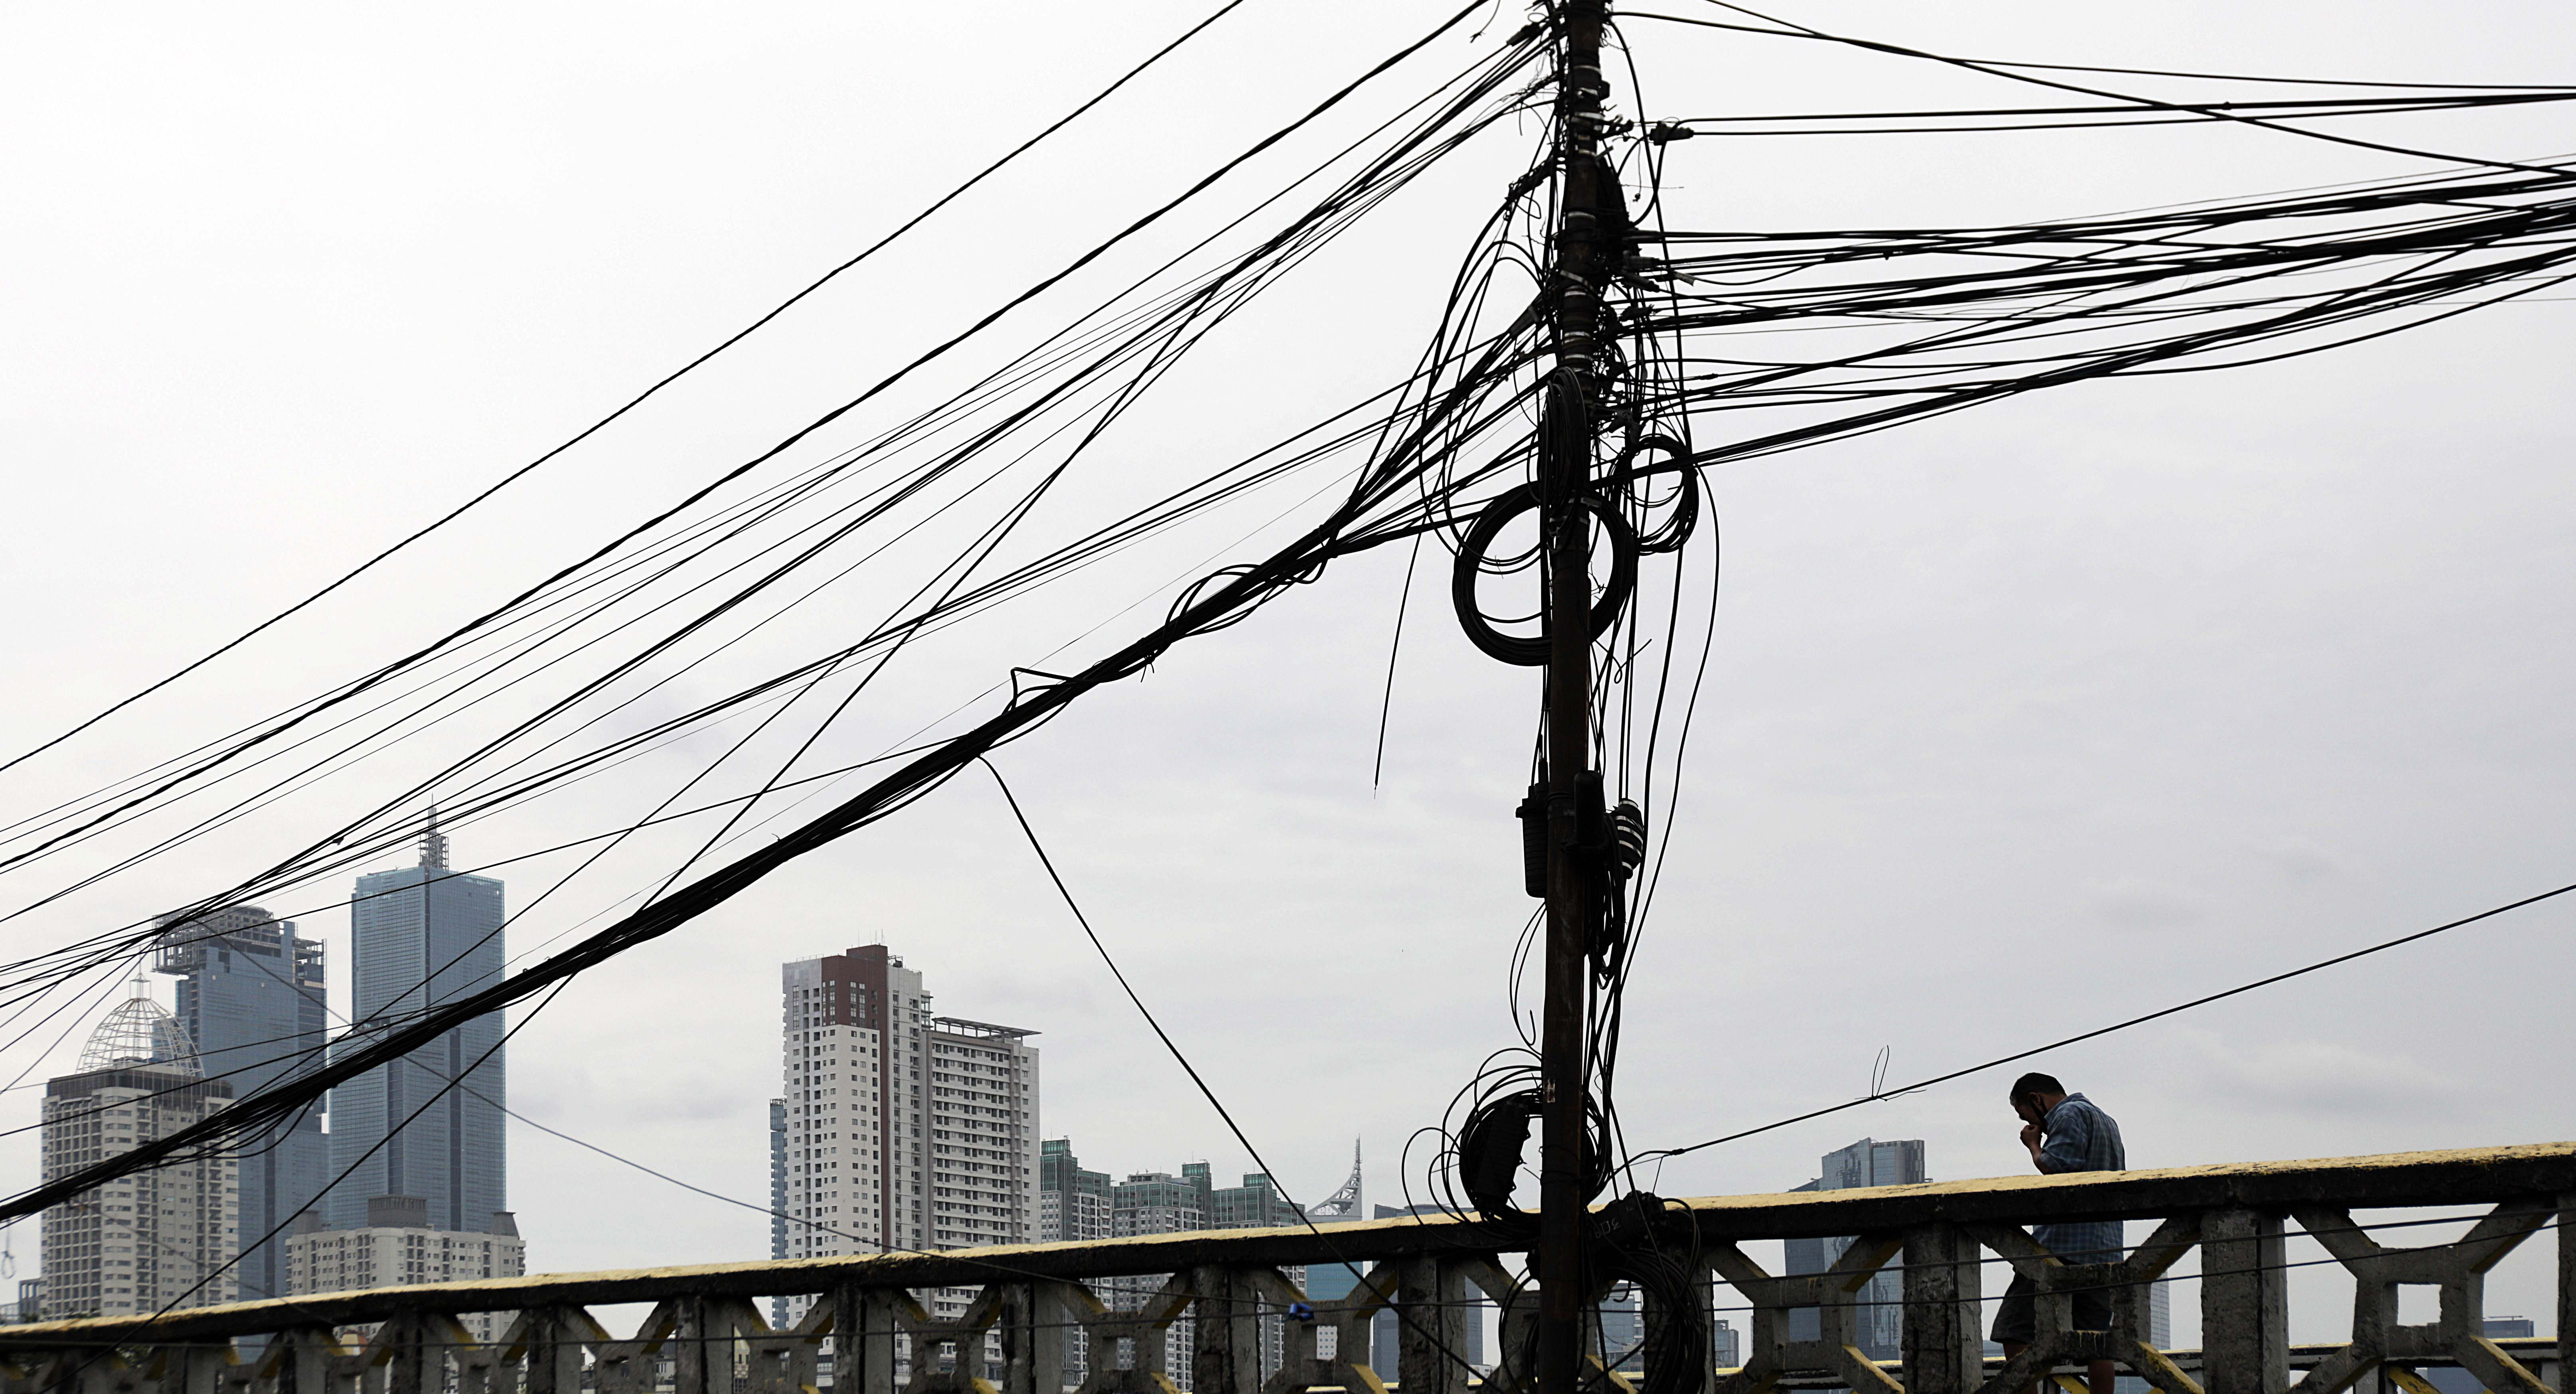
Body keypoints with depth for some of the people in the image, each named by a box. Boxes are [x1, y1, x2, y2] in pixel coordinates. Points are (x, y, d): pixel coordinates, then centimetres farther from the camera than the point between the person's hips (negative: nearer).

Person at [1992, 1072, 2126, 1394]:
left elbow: (2055, 1168, -16)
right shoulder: (2106, 1121, 27)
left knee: (2015, 1332, -8)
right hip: (2104, 1250, 9)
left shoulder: (2069, 1115, -3)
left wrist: (2034, 1145, 1)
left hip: (2062, 1245, -9)